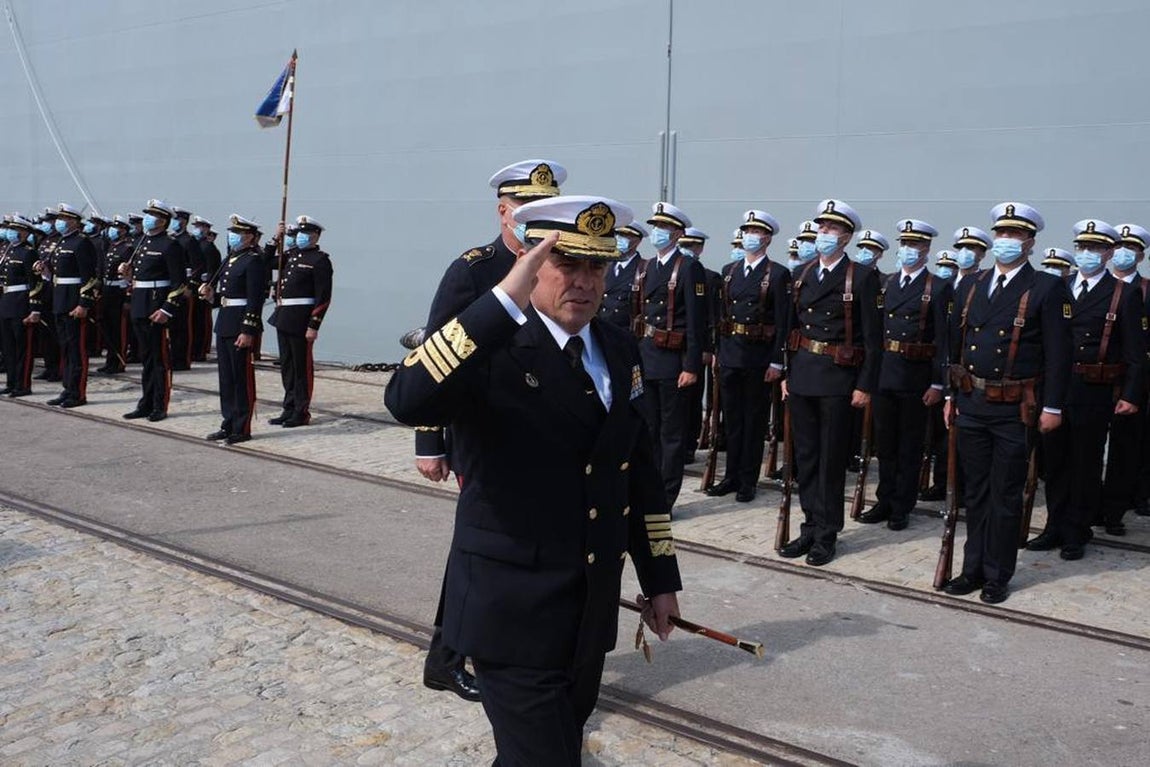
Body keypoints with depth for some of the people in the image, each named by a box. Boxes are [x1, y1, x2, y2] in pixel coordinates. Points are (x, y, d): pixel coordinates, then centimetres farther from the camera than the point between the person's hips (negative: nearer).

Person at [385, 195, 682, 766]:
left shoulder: (619, 349, 6)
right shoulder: (492, 349, -15)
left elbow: (640, 469, 12)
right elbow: (407, 401, -36)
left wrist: (660, 577, 13)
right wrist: (505, 299, -39)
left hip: (594, 610, 7)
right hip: (515, 612, -7)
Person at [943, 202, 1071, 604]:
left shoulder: (1047, 289, -5)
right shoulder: (970, 286, 9)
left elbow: (1058, 353, -7)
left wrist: (1052, 407, -10)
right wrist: (952, 395, 13)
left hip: (1015, 411, -4)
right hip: (971, 406, 5)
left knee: (1005, 496, 4)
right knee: (975, 492, 13)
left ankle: (997, 576, 17)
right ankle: (974, 569, 24)